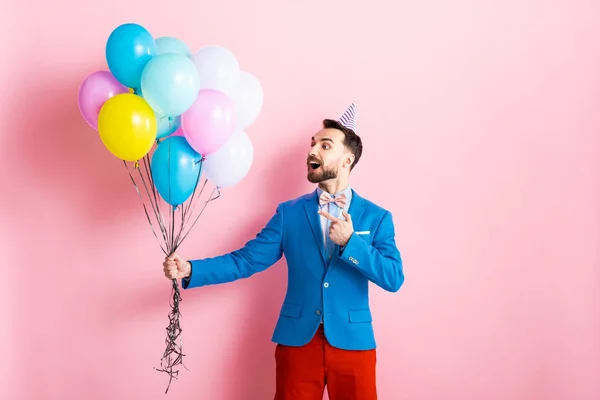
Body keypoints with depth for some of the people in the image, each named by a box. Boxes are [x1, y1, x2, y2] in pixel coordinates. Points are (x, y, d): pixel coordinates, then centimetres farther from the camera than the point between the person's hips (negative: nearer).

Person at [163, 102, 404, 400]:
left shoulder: (377, 217, 1)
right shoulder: (289, 212, 4)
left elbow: (394, 279, -8)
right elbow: (245, 260, -1)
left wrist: (350, 241, -19)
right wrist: (191, 270, -15)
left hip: (352, 342, 0)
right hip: (297, 340, 1)